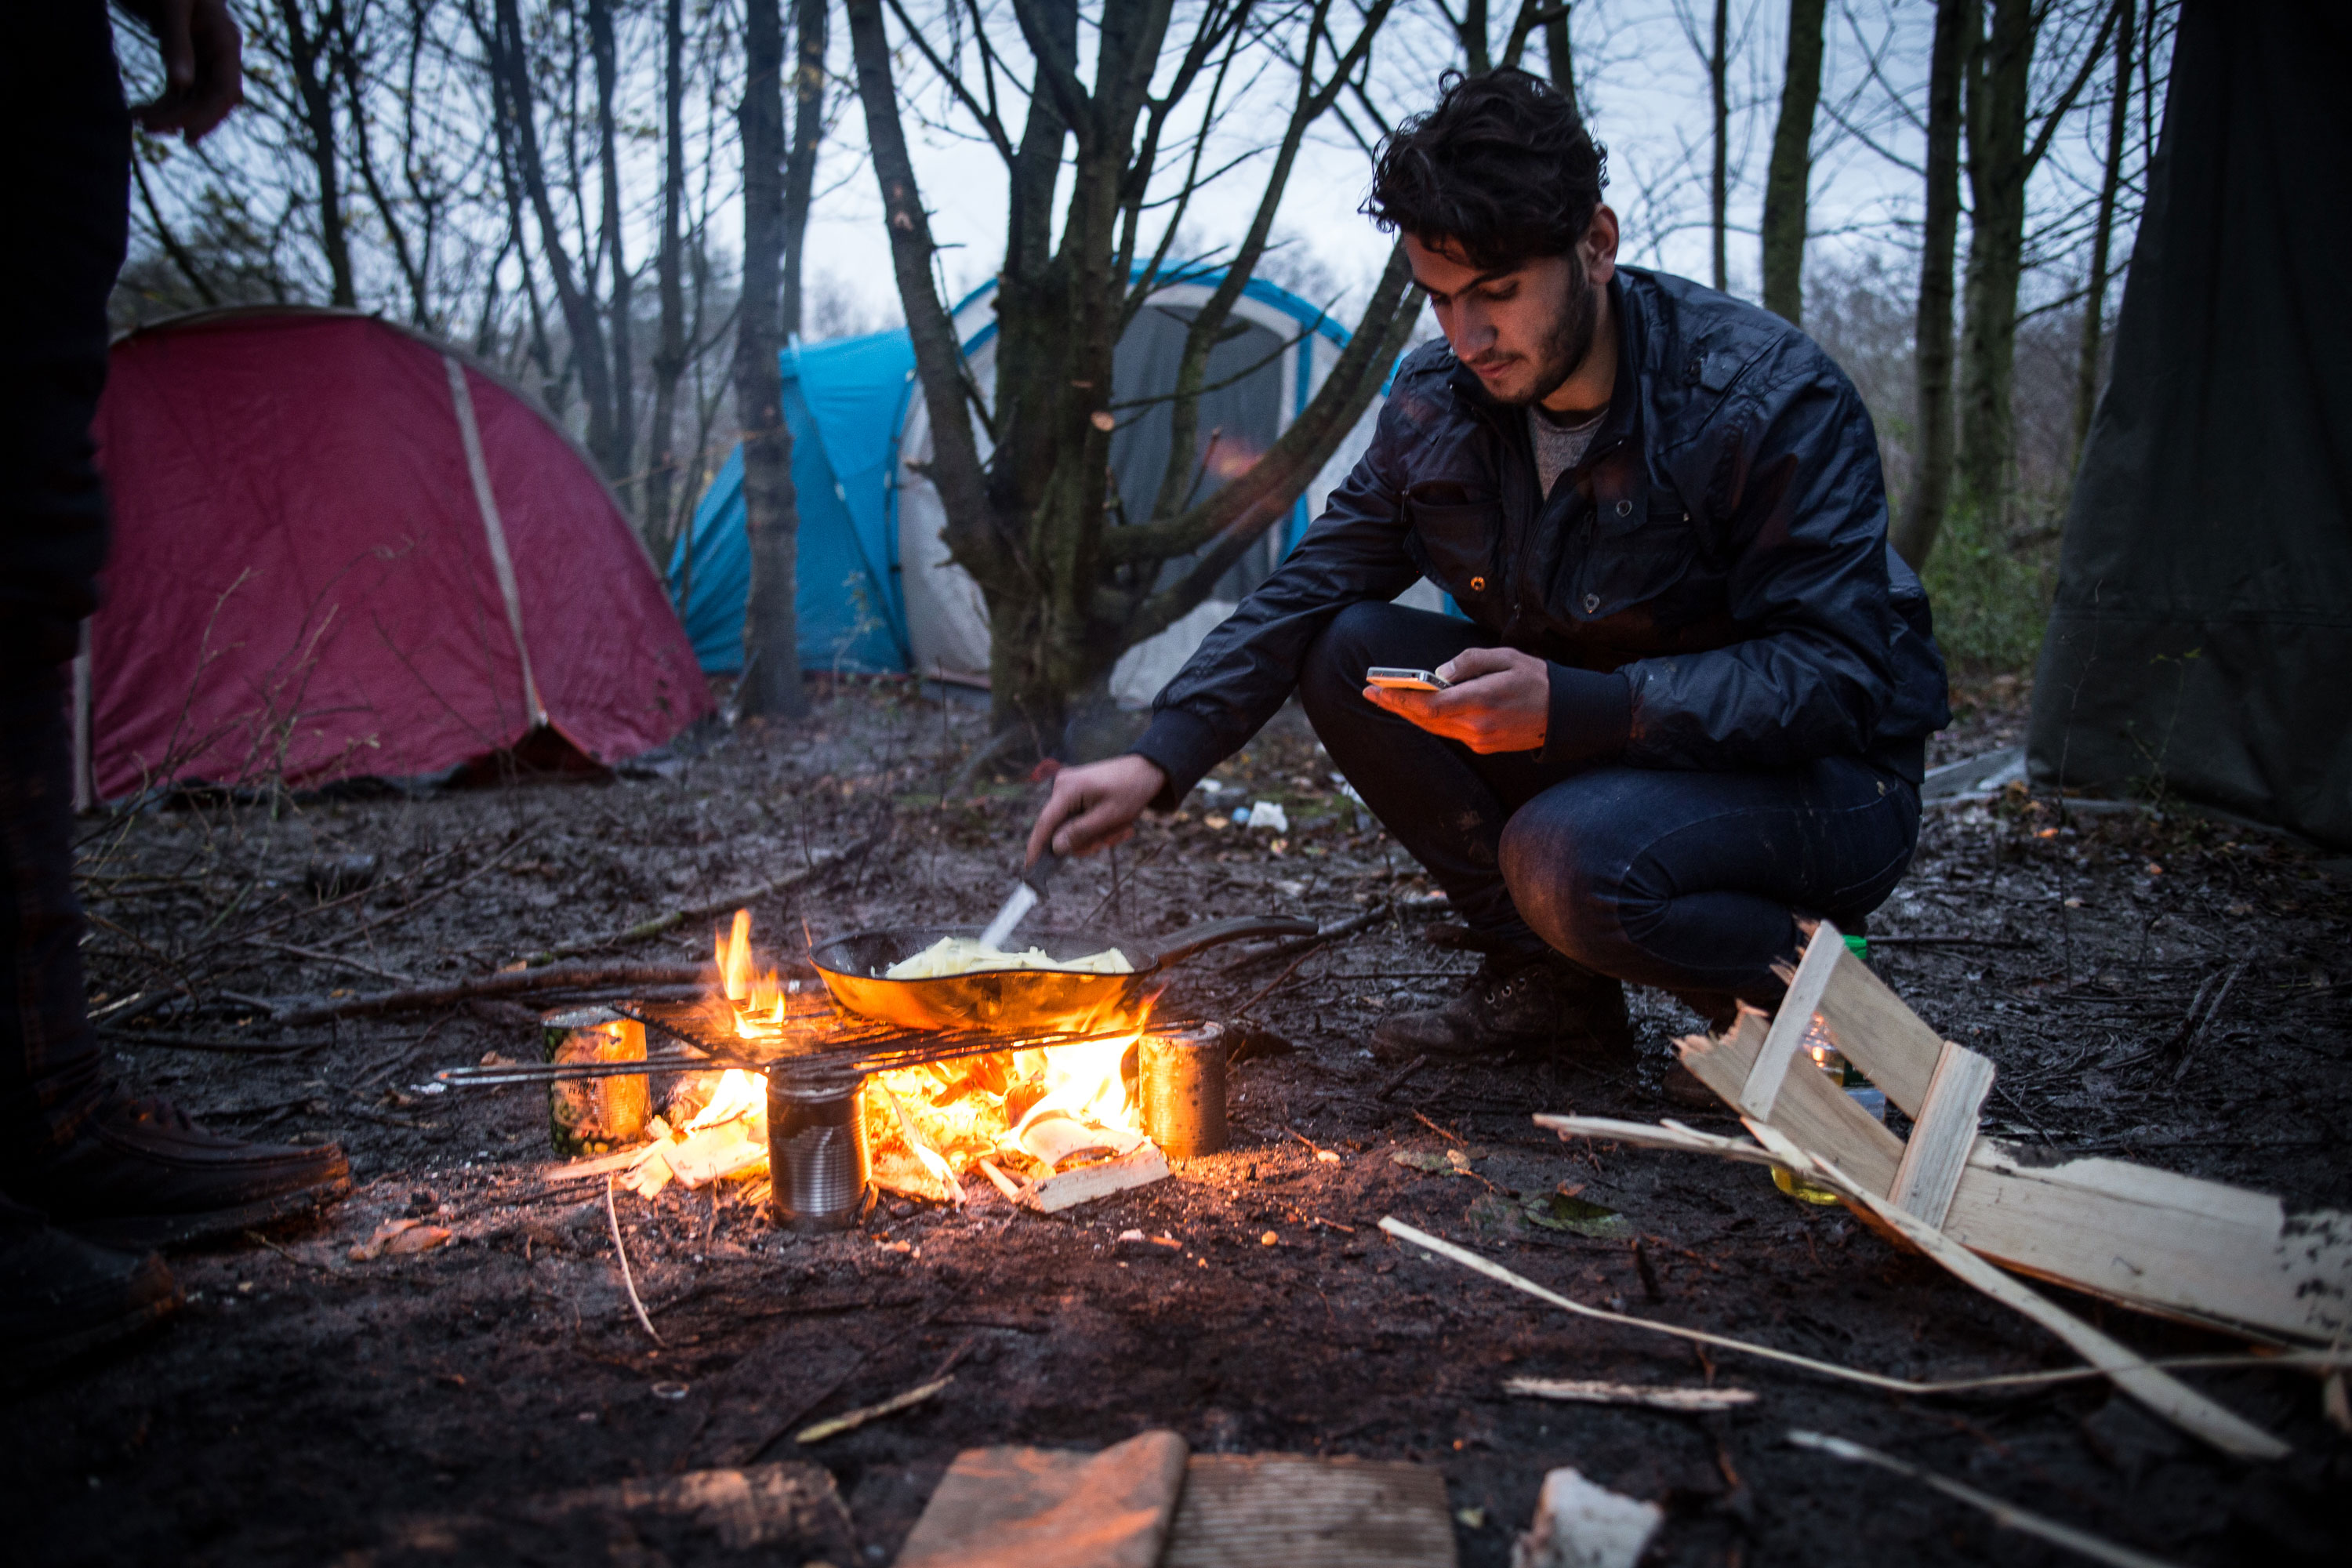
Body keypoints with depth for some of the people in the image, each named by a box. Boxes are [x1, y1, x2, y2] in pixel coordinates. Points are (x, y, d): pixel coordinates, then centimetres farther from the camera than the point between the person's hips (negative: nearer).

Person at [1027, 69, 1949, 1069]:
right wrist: (1157, 762, -15)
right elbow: (1303, 595, -1)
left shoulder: (1772, 397, -23)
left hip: (1823, 774, -6)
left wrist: (1575, 706, -38)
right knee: (1347, 652, -11)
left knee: (1568, 862, -36)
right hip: (1589, 749, 7)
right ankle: (1550, 983, -2)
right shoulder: (1438, 404, -6)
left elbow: (1833, 678, -26)